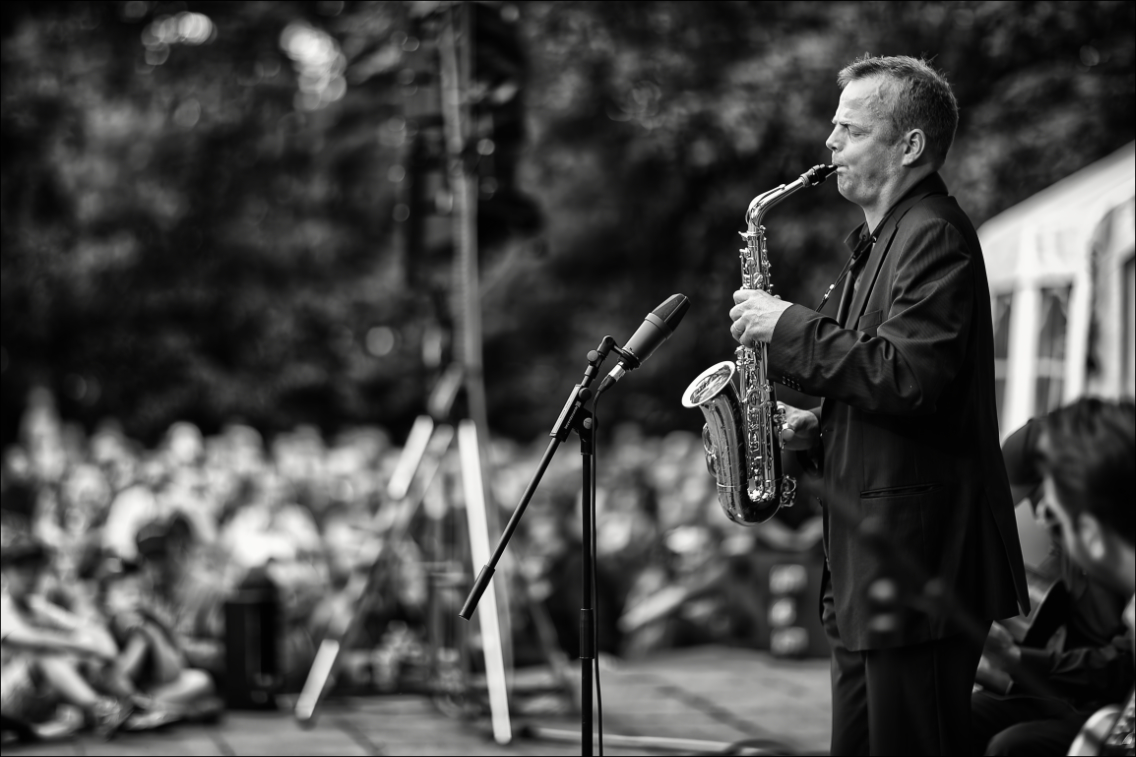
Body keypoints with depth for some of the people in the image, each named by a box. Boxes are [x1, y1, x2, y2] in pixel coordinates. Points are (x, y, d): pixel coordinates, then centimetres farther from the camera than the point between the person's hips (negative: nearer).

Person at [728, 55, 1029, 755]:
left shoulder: (935, 233, -12)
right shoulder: (887, 237, 20)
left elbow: (906, 378, -25)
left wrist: (790, 328, -16)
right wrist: (820, 431, 11)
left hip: (918, 559, -10)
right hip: (872, 567, 10)